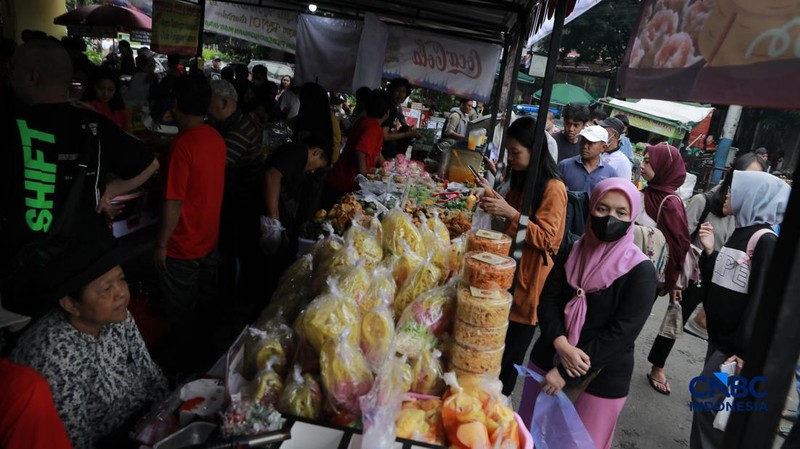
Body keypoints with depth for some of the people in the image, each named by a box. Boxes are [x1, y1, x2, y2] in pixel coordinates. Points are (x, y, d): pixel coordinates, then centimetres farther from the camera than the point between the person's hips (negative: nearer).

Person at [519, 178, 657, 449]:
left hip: (603, 377, -4)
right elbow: (547, 300, -4)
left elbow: (621, 333, -19)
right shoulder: (573, 251, -1)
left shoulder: (640, 271, -14)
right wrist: (562, 346, -23)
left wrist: (566, 372, -20)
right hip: (549, 358, 4)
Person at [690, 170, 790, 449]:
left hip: (737, 344, -8)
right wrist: (709, 251, -2)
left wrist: (746, 351, -22)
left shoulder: (766, 241, -18)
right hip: (719, 335, 8)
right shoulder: (740, 232, 9)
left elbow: (763, 299, -22)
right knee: (709, 399, 16)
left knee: (707, 400, -3)